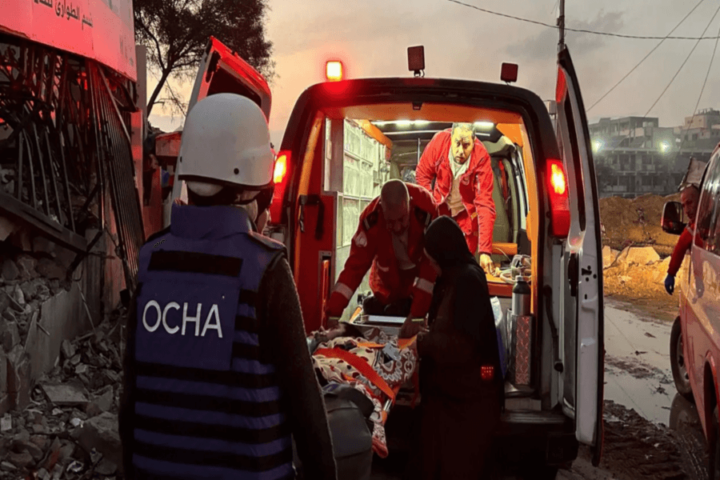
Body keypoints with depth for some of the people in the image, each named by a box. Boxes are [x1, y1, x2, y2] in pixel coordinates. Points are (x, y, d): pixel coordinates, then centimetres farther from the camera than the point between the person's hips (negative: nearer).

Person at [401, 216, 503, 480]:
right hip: (449, 391, 9)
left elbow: (462, 345, -26)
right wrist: (429, 335, 6)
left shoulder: (468, 279, -21)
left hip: (467, 398, -9)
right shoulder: (456, 277, 9)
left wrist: (423, 343, -13)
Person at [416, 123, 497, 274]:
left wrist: (485, 251, -36)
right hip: (441, 207, 2)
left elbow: (485, 205, -32)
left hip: (466, 213, -1)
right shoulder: (439, 141, -26)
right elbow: (423, 174, -8)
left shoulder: (481, 159, -31)